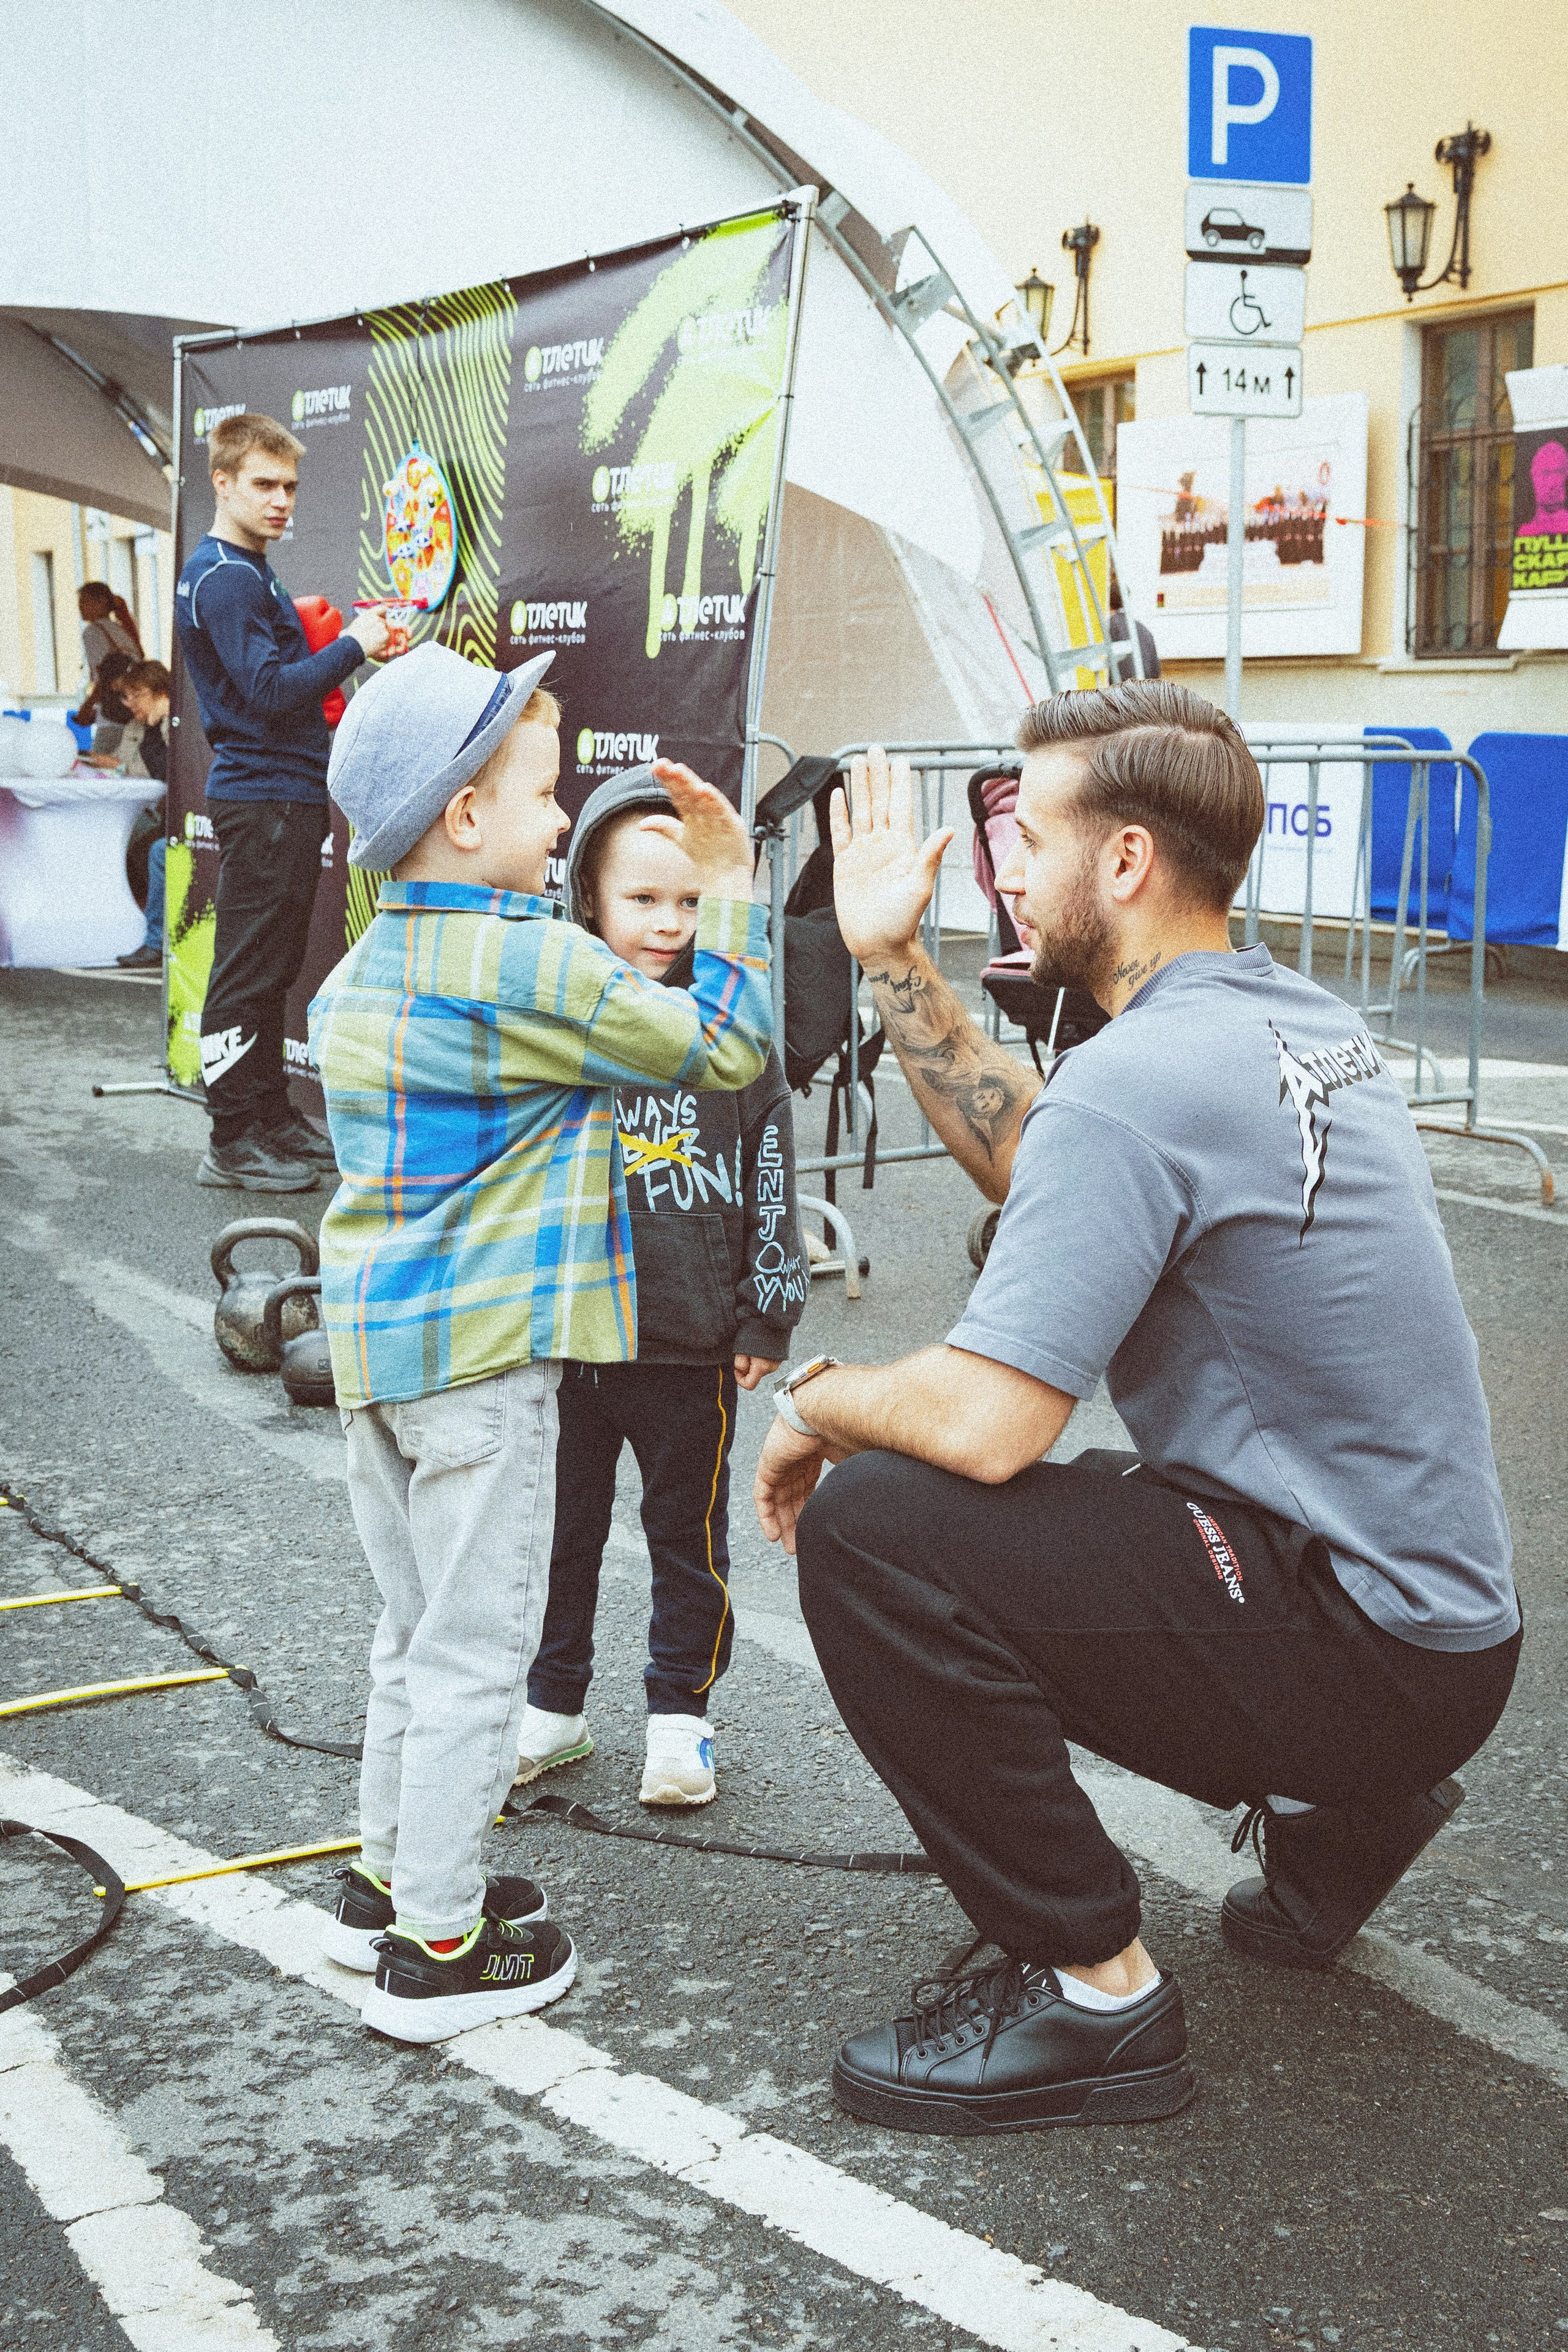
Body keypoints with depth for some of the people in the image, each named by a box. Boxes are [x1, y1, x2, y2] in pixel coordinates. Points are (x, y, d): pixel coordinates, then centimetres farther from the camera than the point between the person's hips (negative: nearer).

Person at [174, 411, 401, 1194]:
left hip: (287, 791, 10)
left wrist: (349, 640, 9)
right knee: (248, 968, -5)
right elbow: (271, 689, -22)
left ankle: (270, 1115, 24)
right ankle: (234, 1141, 0)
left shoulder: (247, 572, 17)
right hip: (261, 797, -10)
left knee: (271, 967, 15)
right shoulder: (223, 578, -15)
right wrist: (353, 645, -15)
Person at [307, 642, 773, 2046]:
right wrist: (730, 889, -3)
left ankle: (389, 1878, 32)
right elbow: (727, 1049, -12)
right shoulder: (536, 964, -16)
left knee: (418, 1626, 21)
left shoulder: (363, 969, 10)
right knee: (476, 1643, 1)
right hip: (482, 1346, -9)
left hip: (376, 1333, 9)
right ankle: (438, 1947, 9)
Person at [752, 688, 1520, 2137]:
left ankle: (1094, 1994, -7)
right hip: (1440, 1614, 10)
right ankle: (1340, 1815, 26)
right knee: (998, 1520, 28)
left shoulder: (1140, 1076, -23)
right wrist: (895, 961, 13)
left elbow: (982, 1423, -27)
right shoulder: (1302, 1023, 7)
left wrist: (816, 1404, -6)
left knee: (871, 1525, -20)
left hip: (1359, 1656, -10)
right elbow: (1031, 1161, 18)